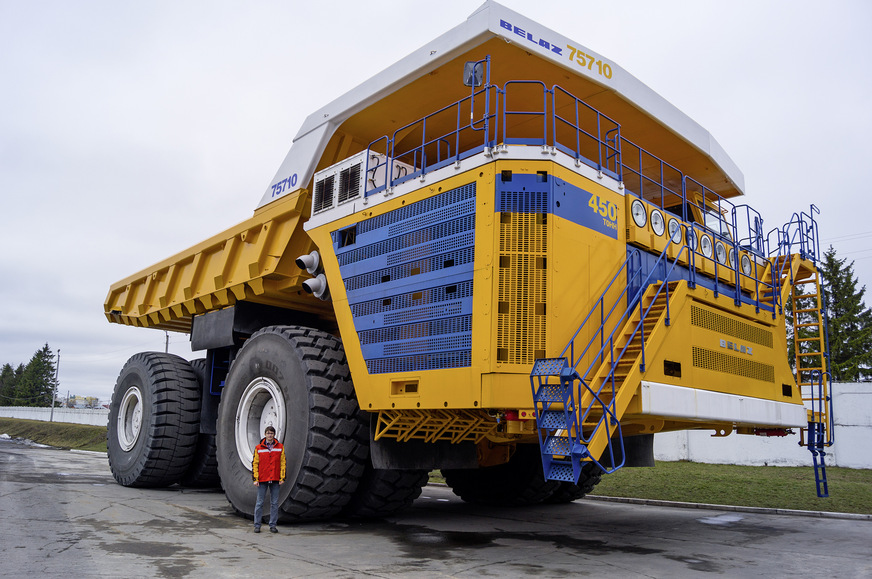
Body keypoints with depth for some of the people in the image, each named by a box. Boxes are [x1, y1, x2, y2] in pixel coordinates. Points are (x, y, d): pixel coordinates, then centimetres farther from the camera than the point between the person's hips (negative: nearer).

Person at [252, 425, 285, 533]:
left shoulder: (280, 447, 5)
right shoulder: (258, 448, 3)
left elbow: (282, 463, 6)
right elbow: (255, 463, 3)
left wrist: (282, 478, 0)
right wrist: (255, 478, -4)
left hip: (275, 480, 1)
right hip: (262, 480, -1)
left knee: (274, 503, 4)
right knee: (260, 503, 2)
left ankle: (273, 525, 12)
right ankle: (257, 525, 12)